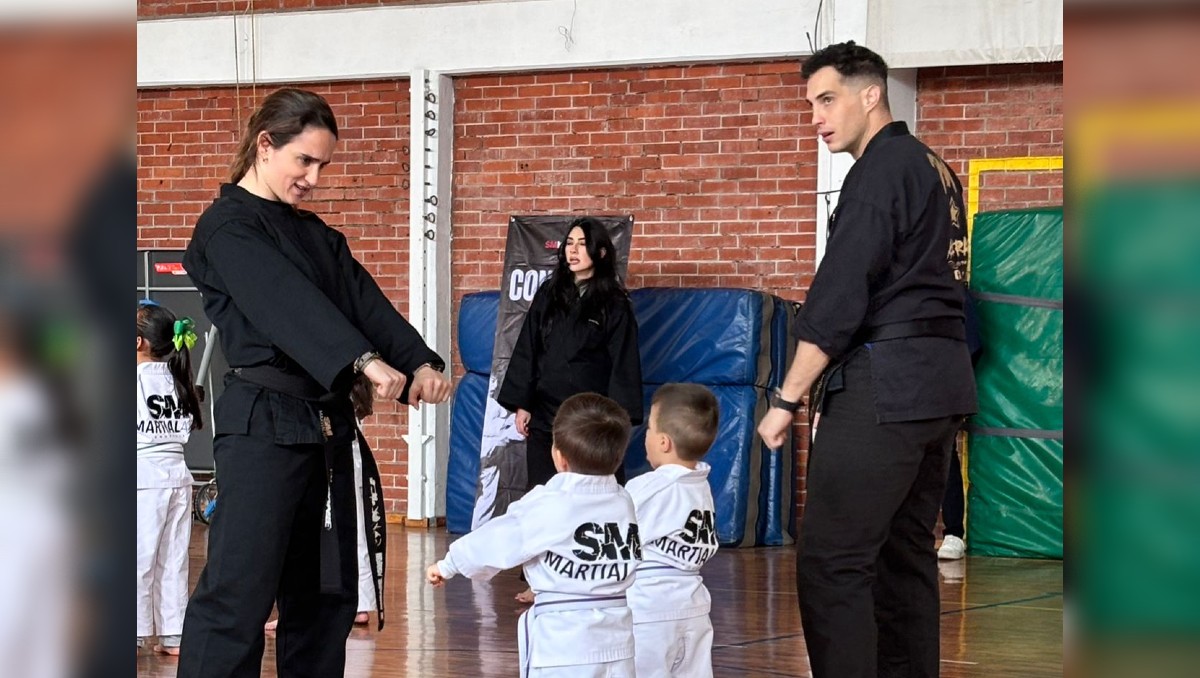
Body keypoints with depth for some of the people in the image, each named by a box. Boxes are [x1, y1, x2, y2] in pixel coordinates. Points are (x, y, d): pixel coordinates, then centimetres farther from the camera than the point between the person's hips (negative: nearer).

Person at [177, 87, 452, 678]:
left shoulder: (314, 234, 19)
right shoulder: (227, 227, -7)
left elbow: (364, 300, 7)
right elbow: (287, 302, -22)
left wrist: (421, 362, -10)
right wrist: (364, 360, -34)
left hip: (327, 423, 9)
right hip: (264, 423, -8)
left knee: (325, 593, 12)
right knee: (239, 595, -12)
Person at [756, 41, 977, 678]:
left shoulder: (882, 170, -11)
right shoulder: (933, 168, 17)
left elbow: (838, 298, -16)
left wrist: (787, 398, -13)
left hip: (883, 386, -10)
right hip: (941, 382, 10)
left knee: (830, 562, -11)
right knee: (905, 553, 13)